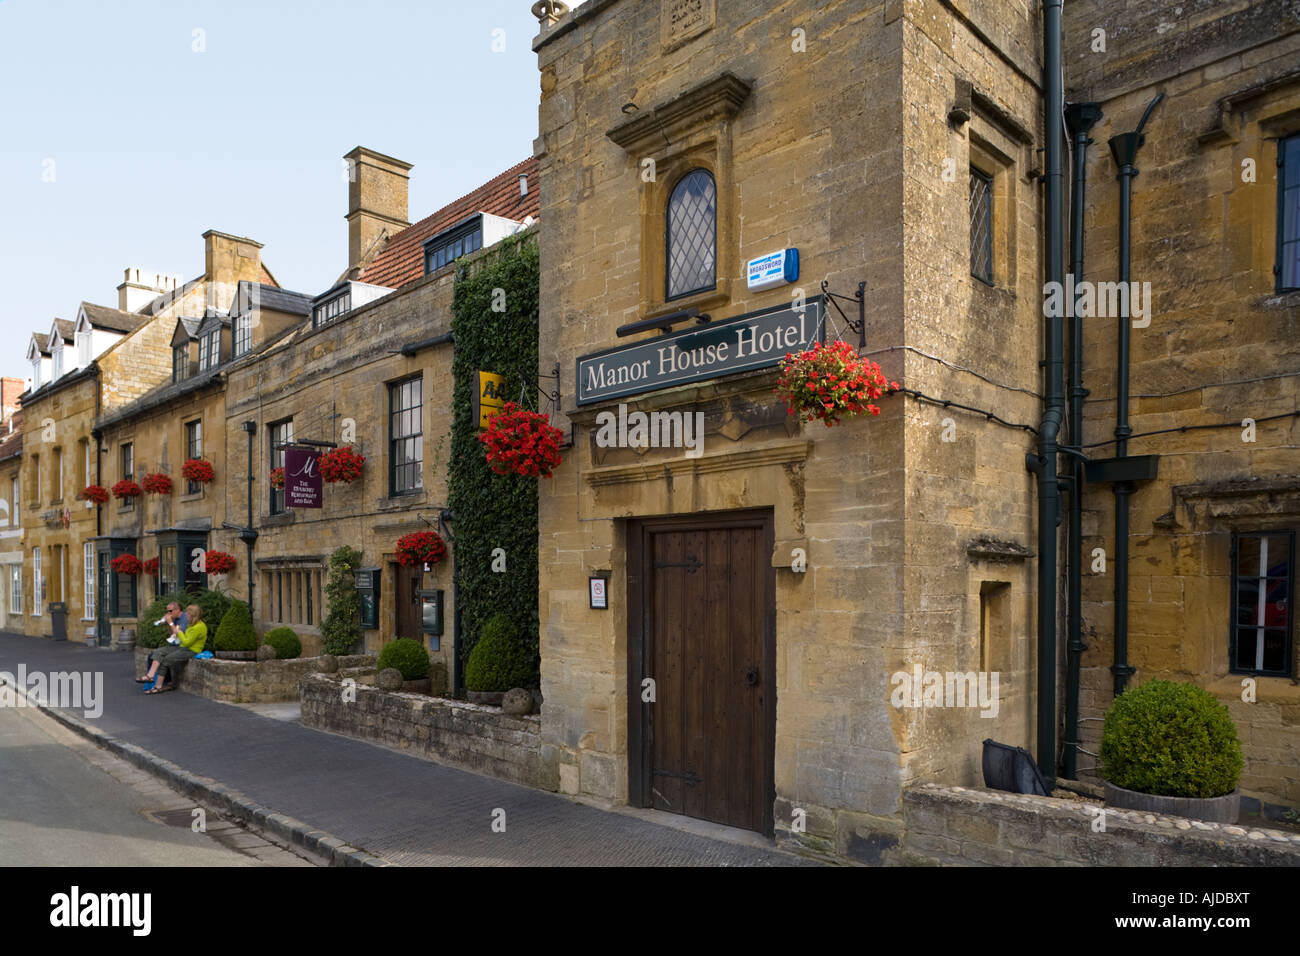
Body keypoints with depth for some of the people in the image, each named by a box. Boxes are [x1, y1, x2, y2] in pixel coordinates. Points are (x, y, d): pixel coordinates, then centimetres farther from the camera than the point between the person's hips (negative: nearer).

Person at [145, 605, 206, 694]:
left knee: (168, 659, -22)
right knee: (161, 653, -4)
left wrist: (179, 633, -6)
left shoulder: (199, 627, -20)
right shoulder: (192, 624, 13)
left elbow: (186, 642, -19)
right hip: (183, 647, 10)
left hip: (192, 651, -10)